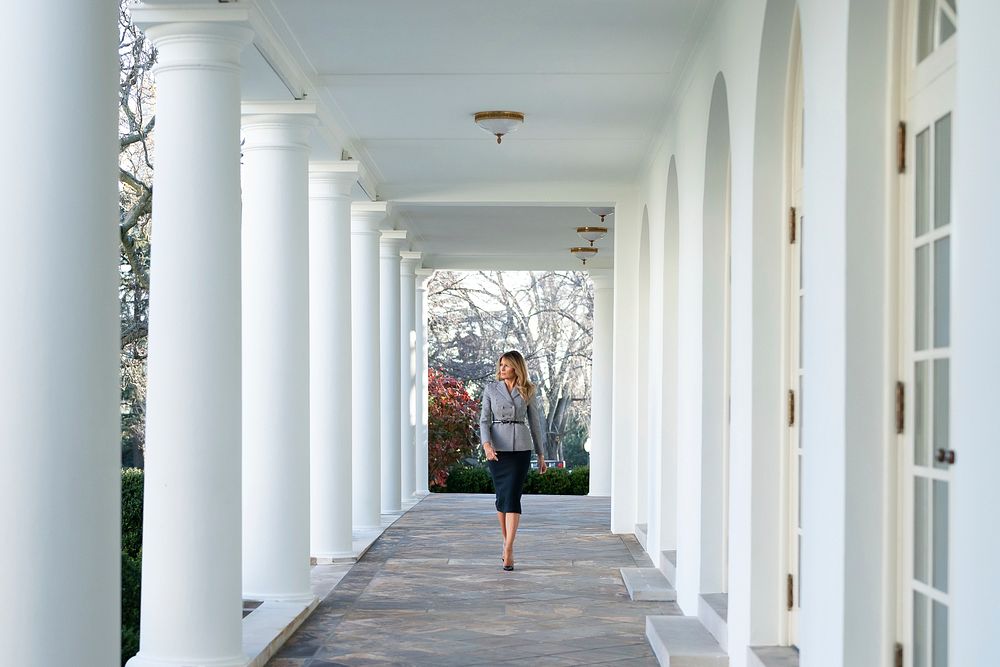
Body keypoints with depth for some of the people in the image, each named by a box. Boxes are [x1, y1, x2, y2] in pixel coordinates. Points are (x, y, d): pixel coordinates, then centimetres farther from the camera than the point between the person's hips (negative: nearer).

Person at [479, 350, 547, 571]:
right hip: (497, 448, 1)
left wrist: (541, 455, 13)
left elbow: (534, 423, 11)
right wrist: (486, 444, -18)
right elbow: (484, 420, 0)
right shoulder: (491, 389, 4)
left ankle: (508, 550, -17)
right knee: (502, 496, 7)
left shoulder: (528, 392, 5)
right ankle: (507, 543, 24)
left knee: (512, 496, -12)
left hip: (521, 447, -1)